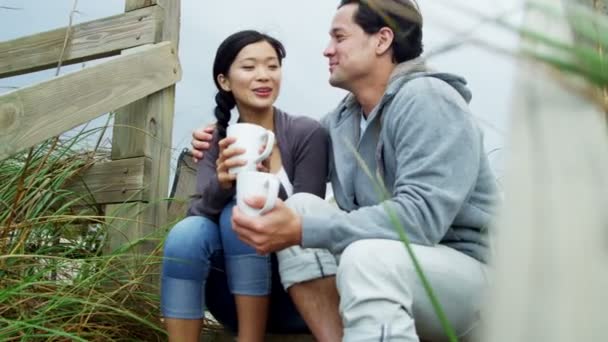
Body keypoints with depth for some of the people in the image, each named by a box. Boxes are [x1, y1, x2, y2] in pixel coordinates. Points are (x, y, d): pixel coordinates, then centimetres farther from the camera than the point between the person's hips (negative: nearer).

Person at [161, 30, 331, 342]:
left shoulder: (306, 133, -10)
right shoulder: (218, 142, 2)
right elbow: (198, 213, -12)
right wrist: (222, 184, -33)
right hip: (236, 297, 3)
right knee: (187, 232, -25)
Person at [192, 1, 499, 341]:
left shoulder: (428, 100, -17)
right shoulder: (343, 118, 6)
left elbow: (422, 215, -29)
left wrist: (301, 230, -34)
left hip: (461, 271, -7)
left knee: (367, 255, -36)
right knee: (301, 205, -11)